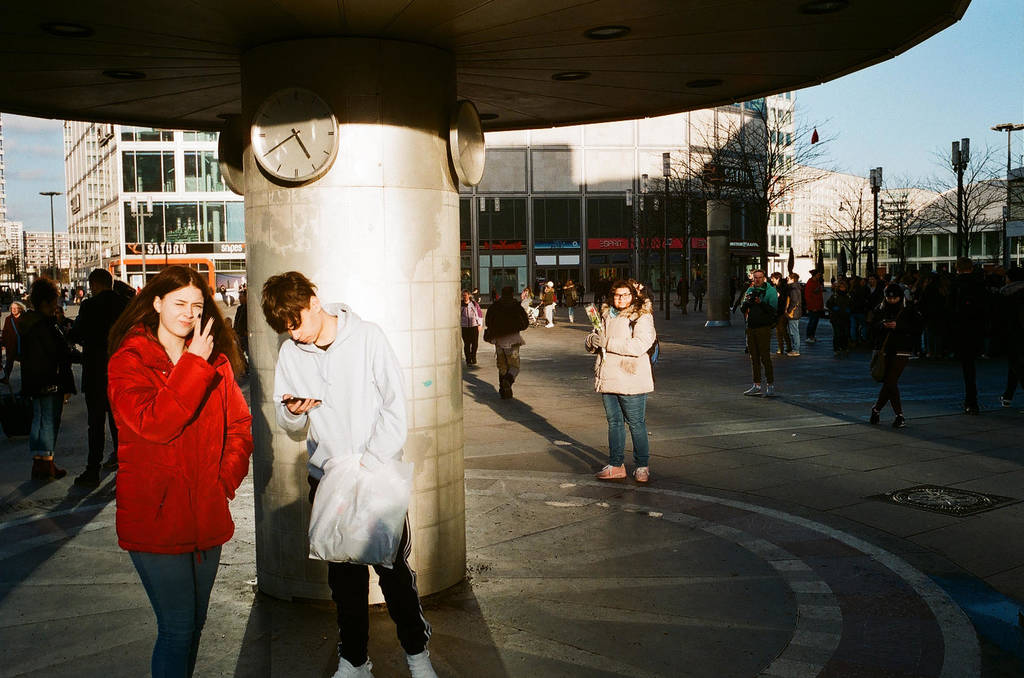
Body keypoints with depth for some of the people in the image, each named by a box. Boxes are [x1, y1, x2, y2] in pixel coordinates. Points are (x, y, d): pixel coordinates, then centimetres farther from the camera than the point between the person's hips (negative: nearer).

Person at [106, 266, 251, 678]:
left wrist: (226, 477, -3)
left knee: (195, 622, 16)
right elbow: (153, 423, -21)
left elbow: (239, 423, 11)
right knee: (177, 627, -3)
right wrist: (193, 365, -21)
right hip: (155, 516, -5)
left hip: (207, 515, 5)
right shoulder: (129, 361, -5)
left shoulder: (216, 360, 10)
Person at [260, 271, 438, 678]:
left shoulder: (367, 338, -8)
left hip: (378, 476, -3)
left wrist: (369, 463, -14)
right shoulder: (290, 354, 2)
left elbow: (395, 408, -7)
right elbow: (291, 427, 8)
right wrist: (293, 412, -16)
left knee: (394, 568, 4)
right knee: (344, 575, 10)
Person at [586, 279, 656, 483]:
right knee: (614, 422, 12)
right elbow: (591, 341, 18)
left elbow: (639, 345, -21)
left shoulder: (642, 317, -6)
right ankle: (616, 465, 20)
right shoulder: (606, 315, 13)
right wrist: (592, 340, -8)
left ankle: (642, 466, 12)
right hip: (607, 378, 6)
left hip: (630, 380, -6)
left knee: (636, 424, 1)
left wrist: (608, 343, -21)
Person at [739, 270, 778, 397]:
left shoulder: (770, 291, -4)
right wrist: (747, 301, -11)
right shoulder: (750, 290, 13)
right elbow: (742, 308, 9)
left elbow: (773, 310, -13)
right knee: (754, 358, 10)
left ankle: (770, 385, 0)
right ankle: (757, 385, 18)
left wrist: (760, 303, -24)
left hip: (764, 328, -6)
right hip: (751, 328, 6)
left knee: (765, 357, -7)